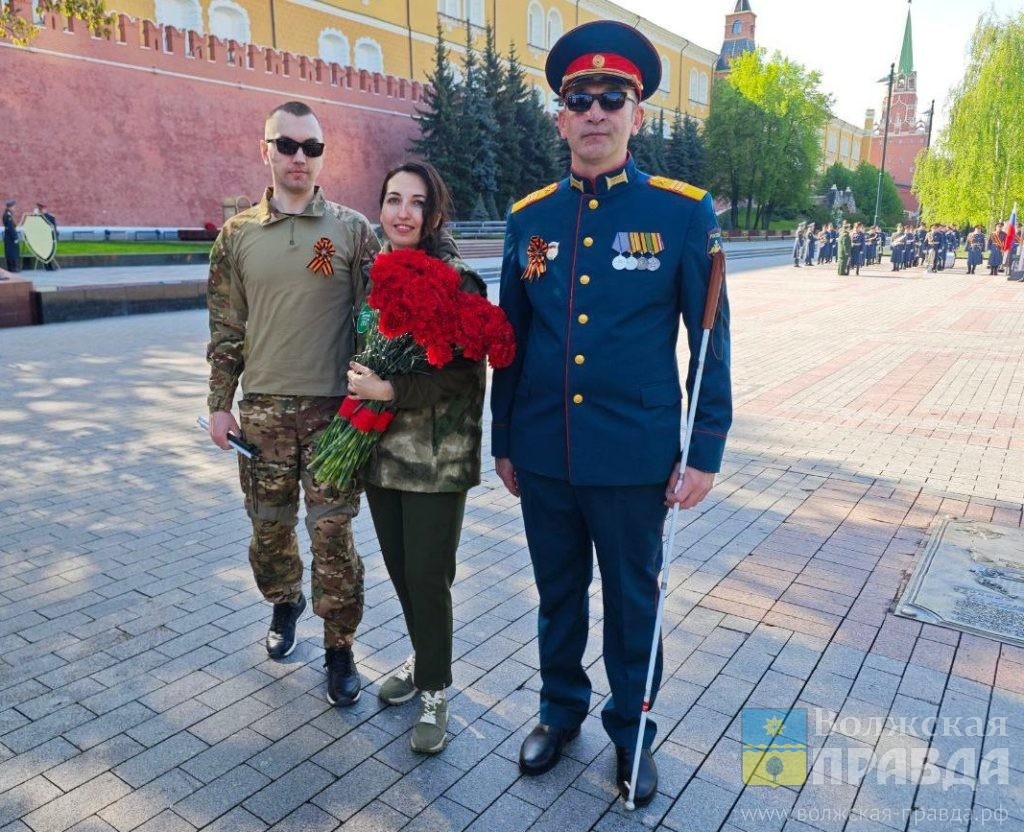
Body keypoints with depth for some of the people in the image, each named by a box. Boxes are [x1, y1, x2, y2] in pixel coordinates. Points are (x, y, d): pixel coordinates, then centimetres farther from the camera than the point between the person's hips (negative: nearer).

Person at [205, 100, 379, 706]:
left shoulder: (353, 229, 0)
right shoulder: (239, 234, 6)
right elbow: (226, 328, 9)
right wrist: (220, 404, 6)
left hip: (334, 408, -2)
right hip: (263, 407, 3)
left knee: (332, 533, 1)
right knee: (269, 526, 14)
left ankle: (340, 648, 17)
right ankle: (285, 604, 42)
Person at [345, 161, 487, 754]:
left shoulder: (458, 281, -11)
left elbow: (466, 373, -15)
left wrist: (389, 390, -19)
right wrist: (359, 384, 1)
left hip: (436, 457, -5)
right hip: (380, 450, 6)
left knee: (429, 575, 1)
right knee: (400, 568, 16)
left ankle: (435, 689, 22)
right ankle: (425, 660, 39)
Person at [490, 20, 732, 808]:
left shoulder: (684, 211, -5)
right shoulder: (528, 217, 3)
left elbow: (710, 341, -4)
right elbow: (510, 341, 7)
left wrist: (705, 451, -8)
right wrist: (503, 441, 9)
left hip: (635, 457, -2)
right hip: (543, 455, 3)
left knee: (633, 600, 15)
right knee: (558, 593, 19)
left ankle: (633, 732, 38)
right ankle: (561, 711, 43)